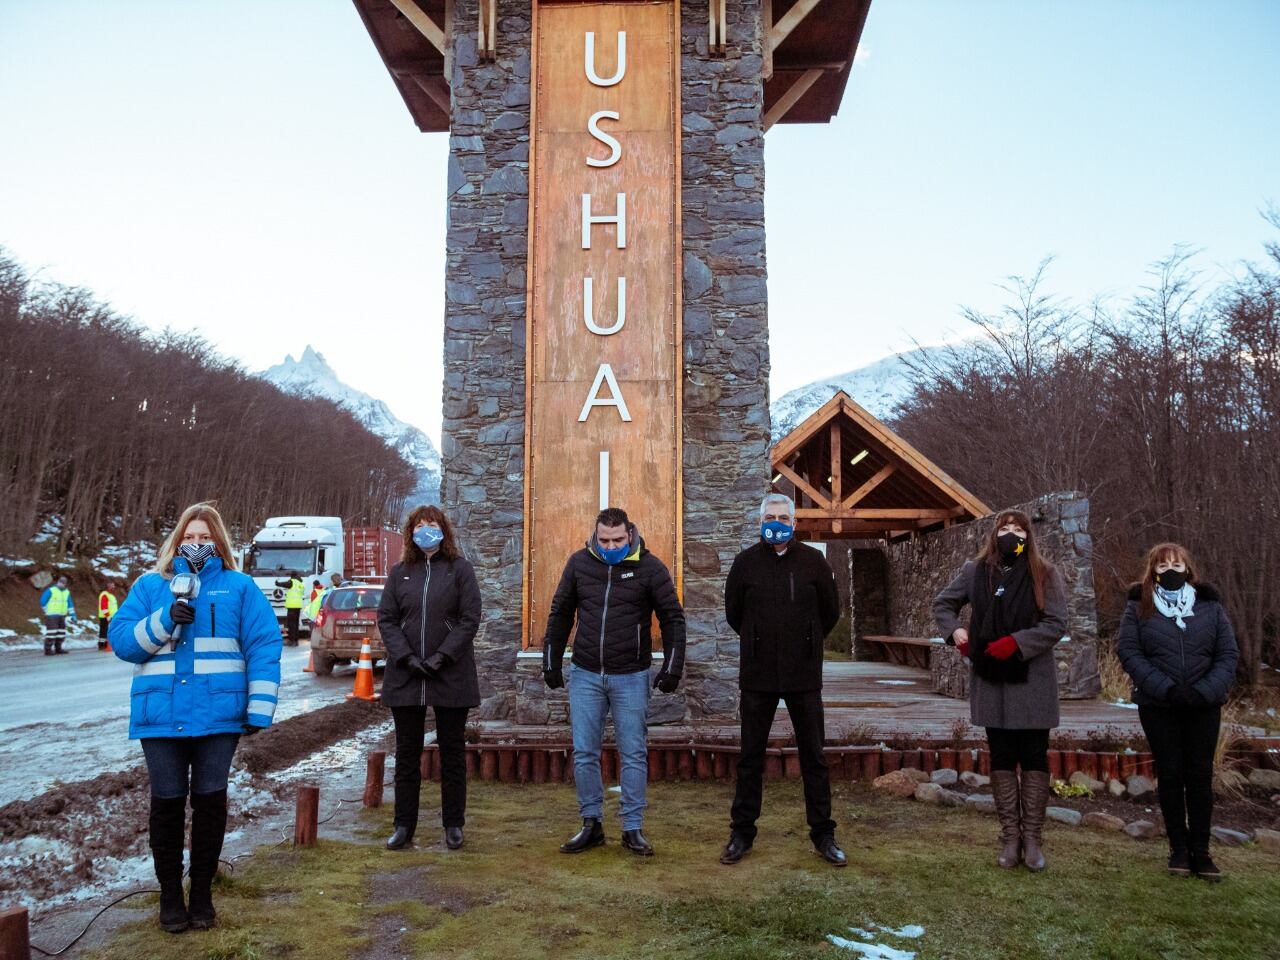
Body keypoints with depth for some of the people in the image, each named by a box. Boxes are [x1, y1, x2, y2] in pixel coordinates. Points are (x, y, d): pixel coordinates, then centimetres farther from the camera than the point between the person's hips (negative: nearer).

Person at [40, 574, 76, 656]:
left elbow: (70, 604, 11)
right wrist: (45, 611, 6)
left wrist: (73, 615, 6)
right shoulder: (51, 590, -9)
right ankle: (48, 650, -11)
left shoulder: (67, 592, 10)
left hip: (62, 616, 7)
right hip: (52, 615, -7)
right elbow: (43, 601, -5)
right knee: (51, 632, -13)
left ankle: (58, 648, 21)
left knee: (61, 633, 10)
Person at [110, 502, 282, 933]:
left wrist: (259, 707, -9)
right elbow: (121, 639, 1)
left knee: (210, 800, 6)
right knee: (167, 803, 8)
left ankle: (202, 890, 23)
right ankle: (170, 893, 24)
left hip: (218, 715, -1)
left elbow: (263, 647, -2)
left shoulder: (239, 587, 5)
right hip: (160, 715, 1)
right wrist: (164, 619, -17)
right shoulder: (150, 586, 9)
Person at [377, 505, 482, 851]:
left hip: (451, 677, -2)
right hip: (405, 677, 3)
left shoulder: (460, 568, 1)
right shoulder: (400, 572, 9)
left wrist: (443, 656, -15)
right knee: (407, 752, 10)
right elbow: (386, 619, 3)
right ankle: (404, 824, 21)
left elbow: (470, 618, -6)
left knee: (452, 751, 7)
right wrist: (406, 657, -11)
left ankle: (453, 824, 19)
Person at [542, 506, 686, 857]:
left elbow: (673, 618, -1)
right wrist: (551, 661, 10)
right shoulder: (579, 563, 0)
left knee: (634, 755, 5)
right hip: (585, 674, 2)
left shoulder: (649, 567, -6)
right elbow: (560, 614, 10)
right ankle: (592, 825, 21)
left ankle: (633, 829, 17)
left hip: (631, 677, -2)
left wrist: (672, 667, -7)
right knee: (584, 754, 6)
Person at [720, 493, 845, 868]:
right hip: (757, 675, 0)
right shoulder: (746, 562, 0)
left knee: (814, 757, 7)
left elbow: (830, 611, 11)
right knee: (750, 757, 8)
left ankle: (823, 834, 19)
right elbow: (733, 612, 12)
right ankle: (742, 832, 19)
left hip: (804, 675, 0)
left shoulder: (813, 560, 0)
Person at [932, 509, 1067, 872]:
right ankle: (1010, 838, 16)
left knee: (1034, 759, 4)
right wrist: (955, 630, 0)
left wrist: (1016, 643, -19)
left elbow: (1057, 623, -8)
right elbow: (942, 603, 18)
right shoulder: (976, 571, 5)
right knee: (1002, 759, 8)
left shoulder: (1045, 574, -2)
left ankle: (1032, 838, 14)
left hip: (1032, 681, -2)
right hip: (991, 680, 2)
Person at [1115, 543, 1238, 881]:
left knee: (1200, 776, 3)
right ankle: (1179, 848, 16)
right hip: (1158, 707, -1)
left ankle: (1200, 851, 12)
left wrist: (1203, 692, -13)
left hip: (1204, 706, 1)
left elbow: (1228, 654, 1)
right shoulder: (1138, 607, 1)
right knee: (1170, 774, 5)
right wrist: (1167, 689, -17)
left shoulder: (1210, 605, 5)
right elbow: (1128, 651, -7)